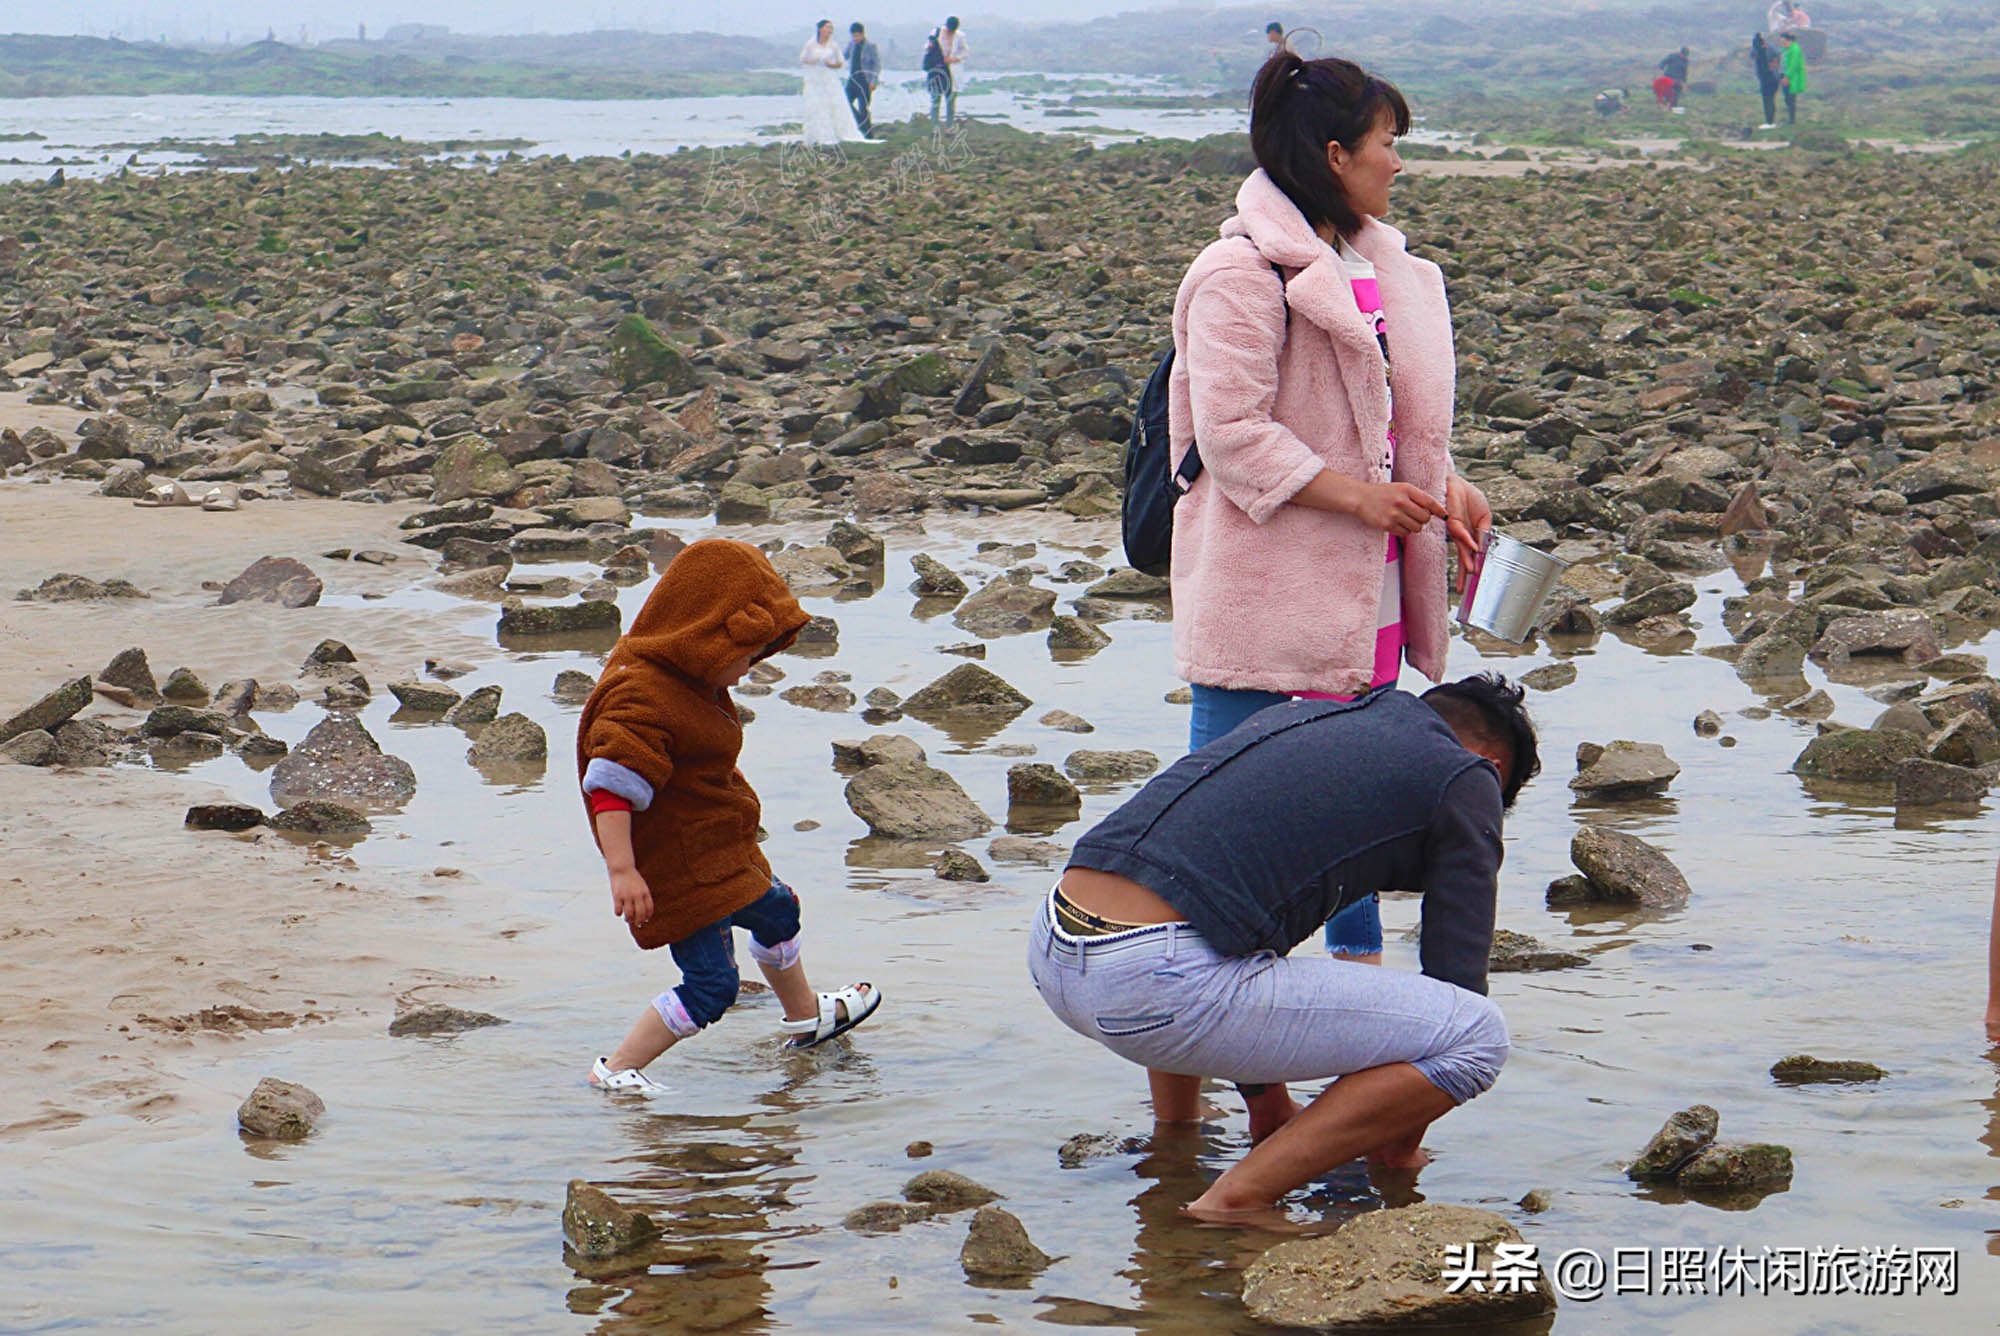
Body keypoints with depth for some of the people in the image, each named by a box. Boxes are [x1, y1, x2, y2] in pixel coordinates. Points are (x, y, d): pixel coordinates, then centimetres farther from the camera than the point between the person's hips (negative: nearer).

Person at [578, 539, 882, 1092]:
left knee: (776, 911, 29)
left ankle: (805, 1015, 54)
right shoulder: (641, 699, -29)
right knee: (710, 984, -10)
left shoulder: (688, 682, 5)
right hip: (681, 873, -11)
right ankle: (616, 1070, -2)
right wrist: (622, 870, -38)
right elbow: (611, 786, -35)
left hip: (722, 852, 11)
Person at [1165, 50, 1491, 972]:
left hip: (1359, 582, 9)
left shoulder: (1378, 265, 13)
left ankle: (1359, 963, 32)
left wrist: (1443, 486, 4)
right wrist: (1358, 494, -20)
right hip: (1265, 584, -9)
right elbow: (1231, 431, -20)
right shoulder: (1241, 275, -16)